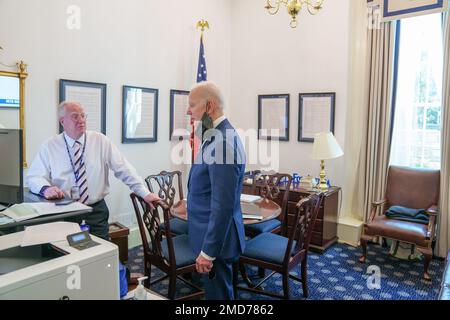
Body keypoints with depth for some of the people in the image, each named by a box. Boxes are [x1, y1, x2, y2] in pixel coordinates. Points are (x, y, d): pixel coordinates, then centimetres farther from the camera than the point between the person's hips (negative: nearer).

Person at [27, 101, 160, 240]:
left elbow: (123, 169, -2)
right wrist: (45, 188, -24)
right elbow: (34, 177, 0)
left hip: (96, 210, 1)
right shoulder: (49, 146, 1)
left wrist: (145, 193, -8)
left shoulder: (100, 141, 0)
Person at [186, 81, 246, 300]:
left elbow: (223, 205, -26)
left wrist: (208, 251, -23)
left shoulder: (222, 141, -25)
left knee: (217, 294, 9)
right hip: (212, 234, 10)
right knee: (219, 290, 25)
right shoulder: (217, 136, 8)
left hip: (216, 240, -10)